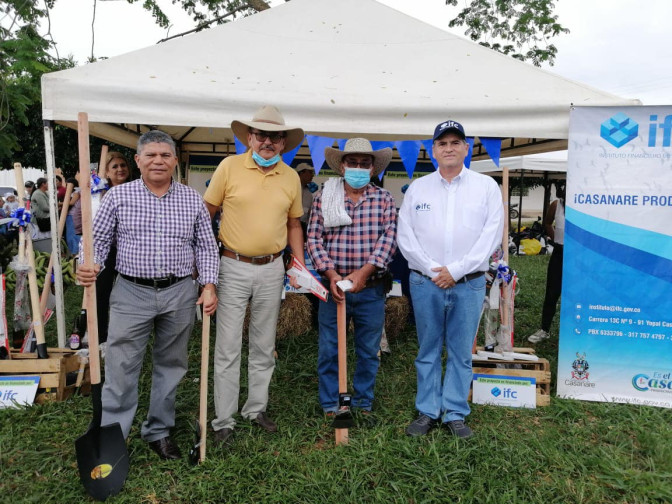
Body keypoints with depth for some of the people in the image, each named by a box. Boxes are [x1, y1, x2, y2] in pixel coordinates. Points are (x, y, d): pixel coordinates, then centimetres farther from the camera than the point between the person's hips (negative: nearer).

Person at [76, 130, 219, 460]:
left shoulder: (193, 200, 5)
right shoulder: (118, 196, 2)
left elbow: (206, 246, 7)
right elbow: (98, 238, 5)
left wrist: (208, 285, -3)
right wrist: (90, 266, -15)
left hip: (180, 293, 2)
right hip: (131, 293, -1)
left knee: (170, 365, 12)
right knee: (121, 368, 2)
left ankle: (159, 431, 29)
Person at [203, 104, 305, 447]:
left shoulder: (291, 177, 5)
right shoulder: (230, 167, -6)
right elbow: (207, 213, -2)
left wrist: (300, 264, 3)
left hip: (272, 269, 4)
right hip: (233, 267, -3)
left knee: (264, 347, 14)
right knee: (228, 348, 1)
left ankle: (256, 408, 31)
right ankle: (224, 421, 14)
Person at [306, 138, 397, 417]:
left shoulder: (384, 199, 4)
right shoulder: (324, 197, 4)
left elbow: (388, 238, -7)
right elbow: (314, 239, -2)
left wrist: (364, 272, -18)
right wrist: (331, 274, -15)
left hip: (371, 289, 1)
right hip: (333, 287, 0)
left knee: (369, 350, 12)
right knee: (329, 350, 7)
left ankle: (363, 403, 30)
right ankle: (330, 405, 24)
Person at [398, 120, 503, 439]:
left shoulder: (486, 186, 4)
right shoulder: (417, 188, 7)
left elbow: (491, 236, -4)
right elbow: (405, 237, 2)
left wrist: (455, 270, -10)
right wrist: (433, 269, -8)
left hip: (469, 284, -1)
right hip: (425, 283, 1)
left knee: (461, 352, 8)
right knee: (428, 351, 10)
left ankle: (455, 414, 21)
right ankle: (427, 412, 22)